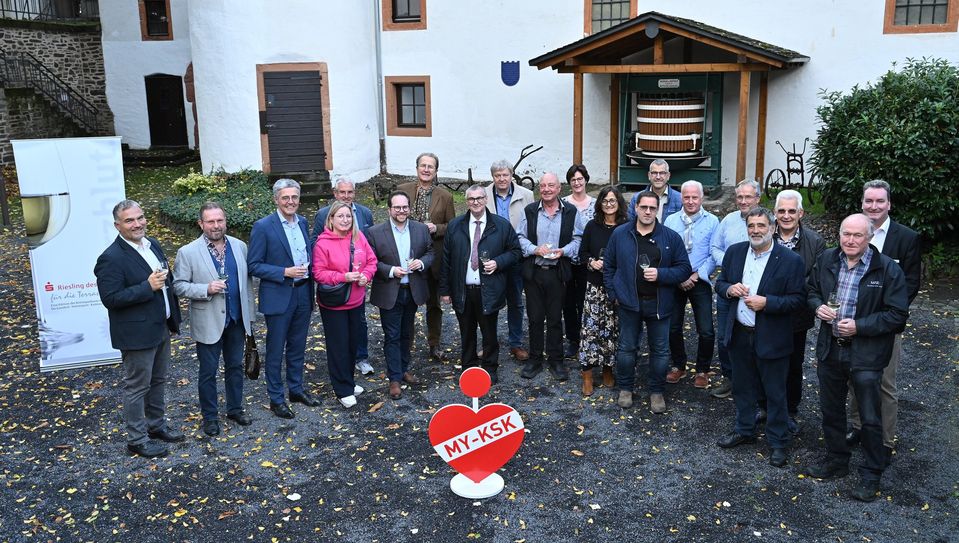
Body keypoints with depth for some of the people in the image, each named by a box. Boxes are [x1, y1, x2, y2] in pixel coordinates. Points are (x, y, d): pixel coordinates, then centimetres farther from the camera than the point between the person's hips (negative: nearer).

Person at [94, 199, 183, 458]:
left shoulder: (153, 245, 6)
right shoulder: (111, 258, -19)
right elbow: (110, 298, -23)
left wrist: (173, 318, 15)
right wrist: (147, 287, -27)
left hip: (160, 328, 8)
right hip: (137, 335, -8)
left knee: (158, 381, 21)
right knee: (137, 387, 5)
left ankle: (157, 425, 38)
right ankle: (137, 439, 18)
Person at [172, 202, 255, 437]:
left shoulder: (239, 246, 2)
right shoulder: (188, 252, -10)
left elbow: (246, 283, 7)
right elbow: (179, 286, -9)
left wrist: (249, 316, 9)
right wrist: (206, 289, -24)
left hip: (236, 320, 4)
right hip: (208, 323, -3)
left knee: (235, 367, 17)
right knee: (208, 372, 9)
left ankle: (235, 408, 34)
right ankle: (209, 416, 25)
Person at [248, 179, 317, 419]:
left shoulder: (303, 222, 7)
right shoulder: (263, 226, -12)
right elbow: (253, 265, -12)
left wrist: (308, 269, 5)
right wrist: (285, 272, -20)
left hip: (303, 294, 6)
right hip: (278, 297, -5)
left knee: (297, 347, 18)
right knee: (275, 350, 6)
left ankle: (296, 389, 33)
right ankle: (276, 398, 19)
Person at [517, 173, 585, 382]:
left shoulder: (571, 212, 2)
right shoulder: (529, 211, 3)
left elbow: (577, 239, 3)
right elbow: (520, 238, 3)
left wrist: (563, 251, -14)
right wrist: (535, 249, -14)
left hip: (558, 272, -1)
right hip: (533, 272, 1)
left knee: (555, 318, 7)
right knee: (535, 318, 7)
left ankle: (556, 360, 20)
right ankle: (535, 360, 19)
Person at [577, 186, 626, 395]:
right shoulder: (592, 226, 3)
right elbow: (582, 253, 9)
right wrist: (592, 262, -10)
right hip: (595, 286, 1)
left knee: (613, 329, 6)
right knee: (590, 327, -4)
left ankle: (608, 369, 25)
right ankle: (587, 375, 4)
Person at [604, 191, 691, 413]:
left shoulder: (671, 237, -3)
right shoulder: (620, 234, 0)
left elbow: (684, 269, -2)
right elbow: (609, 266, 8)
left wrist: (660, 274, -17)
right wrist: (613, 293, 1)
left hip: (659, 304, 0)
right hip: (628, 302, 0)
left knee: (660, 350, 9)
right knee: (626, 348, 11)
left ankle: (657, 391, 25)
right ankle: (625, 388, 28)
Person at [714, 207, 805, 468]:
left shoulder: (790, 260, -13)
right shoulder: (734, 252, 1)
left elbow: (798, 299, -12)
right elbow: (720, 283, 10)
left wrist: (766, 303, -23)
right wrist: (729, 288, -12)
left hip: (771, 338, -4)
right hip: (739, 334, 5)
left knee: (775, 393, 9)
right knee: (742, 387, 20)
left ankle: (778, 442, 25)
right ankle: (744, 430, 39)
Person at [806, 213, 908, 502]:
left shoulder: (888, 269, -14)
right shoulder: (826, 260, 0)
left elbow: (897, 315, -12)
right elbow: (812, 291, 15)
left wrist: (858, 326, -20)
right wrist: (818, 306, -7)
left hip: (866, 354, -5)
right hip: (830, 349, 5)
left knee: (870, 418, 5)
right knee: (831, 410, 19)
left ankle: (871, 474, 24)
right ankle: (836, 460, 39)